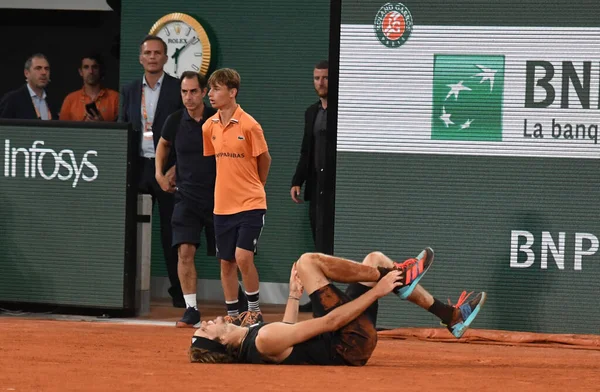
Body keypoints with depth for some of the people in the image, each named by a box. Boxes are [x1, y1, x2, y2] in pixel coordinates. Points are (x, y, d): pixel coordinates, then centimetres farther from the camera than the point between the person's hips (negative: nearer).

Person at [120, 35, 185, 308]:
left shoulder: (179, 89, 0)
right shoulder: (130, 91, 11)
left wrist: (178, 168, -10)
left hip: (168, 169, -3)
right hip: (137, 169, 3)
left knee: (171, 232, -2)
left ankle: (179, 292, 3)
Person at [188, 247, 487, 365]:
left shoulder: (246, 342, 0)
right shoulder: (265, 339, -29)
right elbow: (330, 322, -27)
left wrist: (293, 297, 22)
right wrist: (378, 290, -22)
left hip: (343, 343, 9)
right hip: (352, 345, -9)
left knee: (374, 259, 14)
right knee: (307, 262, -15)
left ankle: (451, 316, 14)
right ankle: (397, 276, -3)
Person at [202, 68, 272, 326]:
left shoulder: (249, 125, -13)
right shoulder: (209, 127, 3)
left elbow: (264, 160, -1)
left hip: (250, 204, -6)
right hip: (223, 205, 6)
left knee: (243, 257, -15)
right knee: (226, 263, 8)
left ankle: (254, 311, 2)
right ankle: (233, 316, 19)